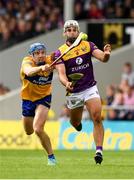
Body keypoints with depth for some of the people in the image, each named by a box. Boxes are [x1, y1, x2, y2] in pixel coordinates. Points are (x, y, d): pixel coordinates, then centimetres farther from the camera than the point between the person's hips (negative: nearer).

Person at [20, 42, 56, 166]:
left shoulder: (50, 60, -17)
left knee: (38, 129, -24)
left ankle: (51, 156, -9)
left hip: (44, 98, -2)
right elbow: (29, 72, -49)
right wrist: (41, 68, -67)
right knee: (29, 131, 22)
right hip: (28, 99, 2)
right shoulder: (27, 62, -24)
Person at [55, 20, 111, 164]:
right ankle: (77, 120, 53)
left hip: (90, 88, 0)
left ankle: (99, 151, -21)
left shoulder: (88, 45, -1)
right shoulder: (60, 52, -6)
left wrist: (106, 54, -37)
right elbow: (61, 74, -15)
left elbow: (102, 58, -13)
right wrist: (66, 83, -37)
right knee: (75, 123, 14)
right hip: (73, 92, 0)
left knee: (97, 118, -20)